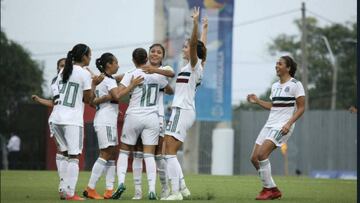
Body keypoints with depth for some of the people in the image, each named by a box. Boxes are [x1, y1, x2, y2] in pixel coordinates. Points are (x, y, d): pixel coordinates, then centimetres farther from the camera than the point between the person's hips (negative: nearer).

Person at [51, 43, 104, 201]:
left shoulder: (63, 72, 14)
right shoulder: (84, 74, -6)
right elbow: (88, 100, -3)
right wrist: (94, 84, 10)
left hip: (57, 118, 6)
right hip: (73, 121, -6)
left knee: (65, 154, 11)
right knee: (74, 157, -3)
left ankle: (65, 190, 5)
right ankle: (70, 193, -8)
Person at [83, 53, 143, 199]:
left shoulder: (101, 79, 19)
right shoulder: (109, 80, -10)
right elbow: (117, 95, -26)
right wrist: (132, 86, -22)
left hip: (108, 121, 10)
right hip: (105, 122, -10)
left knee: (112, 155, 7)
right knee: (105, 154, -12)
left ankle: (109, 190, 2)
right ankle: (90, 188, -13)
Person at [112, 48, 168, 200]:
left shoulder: (131, 75, -6)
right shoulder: (157, 75, 5)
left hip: (134, 117, -2)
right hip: (152, 118, 2)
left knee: (124, 151, 11)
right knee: (149, 155, 0)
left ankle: (121, 182, -8)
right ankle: (152, 189, -12)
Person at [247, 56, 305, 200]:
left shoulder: (295, 85, -6)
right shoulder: (275, 86, 17)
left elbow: (301, 108, -8)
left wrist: (289, 123, -19)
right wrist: (257, 101, 16)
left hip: (283, 126, -9)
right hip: (270, 124, 9)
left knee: (262, 154, -23)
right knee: (254, 158, 1)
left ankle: (268, 189, -11)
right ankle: (274, 190, 10)